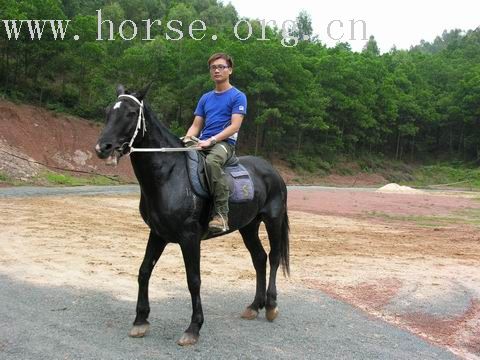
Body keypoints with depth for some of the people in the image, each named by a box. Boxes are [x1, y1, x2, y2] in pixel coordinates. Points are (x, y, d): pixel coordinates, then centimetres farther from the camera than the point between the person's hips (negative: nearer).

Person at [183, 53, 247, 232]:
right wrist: (187, 139, -4)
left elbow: (234, 126, -8)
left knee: (211, 162, -39)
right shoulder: (205, 98, 21)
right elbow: (196, 125, 18)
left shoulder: (238, 96, 3)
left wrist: (211, 140, -18)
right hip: (202, 143, 6)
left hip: (224, 142, -6)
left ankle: (221, 214, -35)